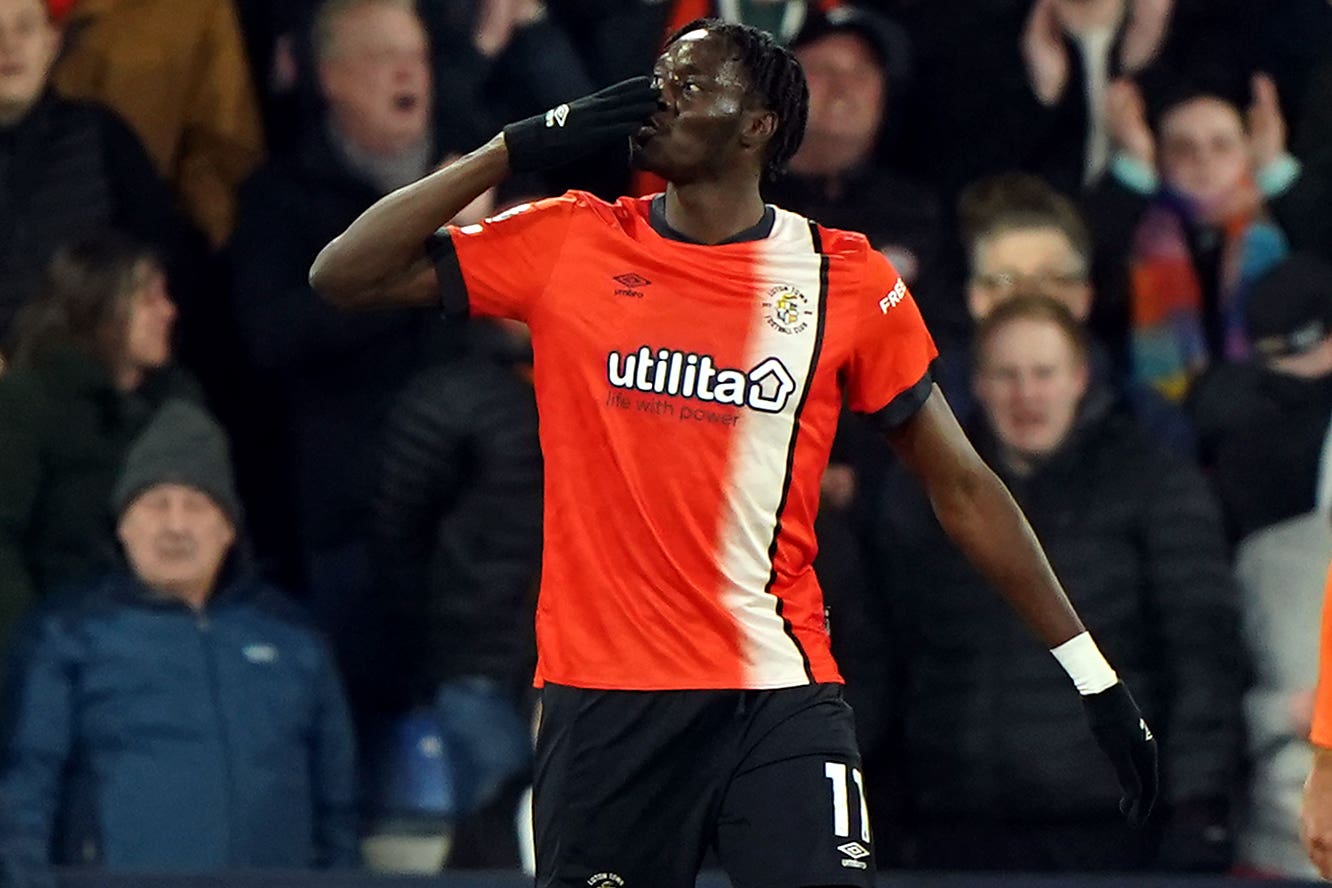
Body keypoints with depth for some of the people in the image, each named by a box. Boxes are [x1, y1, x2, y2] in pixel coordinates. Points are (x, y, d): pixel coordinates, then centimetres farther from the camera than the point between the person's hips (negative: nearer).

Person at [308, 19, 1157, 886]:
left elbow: (964, 490, 9)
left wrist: (1092, 674, 7)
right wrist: (516, 148, -4)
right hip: (602, 699, 2)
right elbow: (344, 275, 3)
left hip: (783, 698, -1)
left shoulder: (847, 280, 2)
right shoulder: (566, 245, 6)